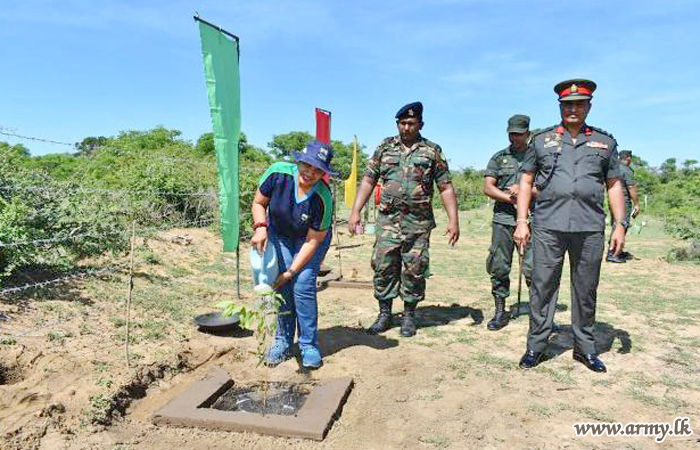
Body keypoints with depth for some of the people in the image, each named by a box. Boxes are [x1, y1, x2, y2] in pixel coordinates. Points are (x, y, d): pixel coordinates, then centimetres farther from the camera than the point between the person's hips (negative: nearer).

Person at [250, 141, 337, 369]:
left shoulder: (323, 198, -32)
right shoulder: (278, 173, -27)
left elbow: (313, 240, -24)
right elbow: (258, 203, -10)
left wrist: (292, 271, -23)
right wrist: (261, 227, -28)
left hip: (310, 239, -2)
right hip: (279, 234, 2)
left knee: (303, 286, -13)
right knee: (282, 286, -7)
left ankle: (309, 345, 4)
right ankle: (283, 341, 10)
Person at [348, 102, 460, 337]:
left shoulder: (432, 151, 5)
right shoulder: (385, 147, 9)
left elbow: (446, 187, 3)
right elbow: (368, 180, 8)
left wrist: (453, 220, -5)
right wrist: (355, 211, -1)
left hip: (418, 223, -1)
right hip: (388, 220, 1)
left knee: (414, 271, 3)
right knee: (383, 267, 1)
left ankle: (409, 316, 20)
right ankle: (384, 315, 17)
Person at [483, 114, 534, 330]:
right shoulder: (499, 157, 13)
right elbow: (488, 187, 3)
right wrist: (510, 198, -10)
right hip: (503, 218, 2)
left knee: (532, 268, -6)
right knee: (499, 267, 3)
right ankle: (500, 311, 14)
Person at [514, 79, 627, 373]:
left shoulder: (604, 142, 13)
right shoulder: (542, 140, 10)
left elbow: (614, 186, 13)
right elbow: (526, 183, 8)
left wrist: (620, 225, 4)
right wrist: (522, 221, 0)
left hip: (590, 228, 1)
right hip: (548, 227, -1)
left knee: (586, 290, 9)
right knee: (542, 287, 2)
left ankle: (585, 347, 23)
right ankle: (536, 346, 13)